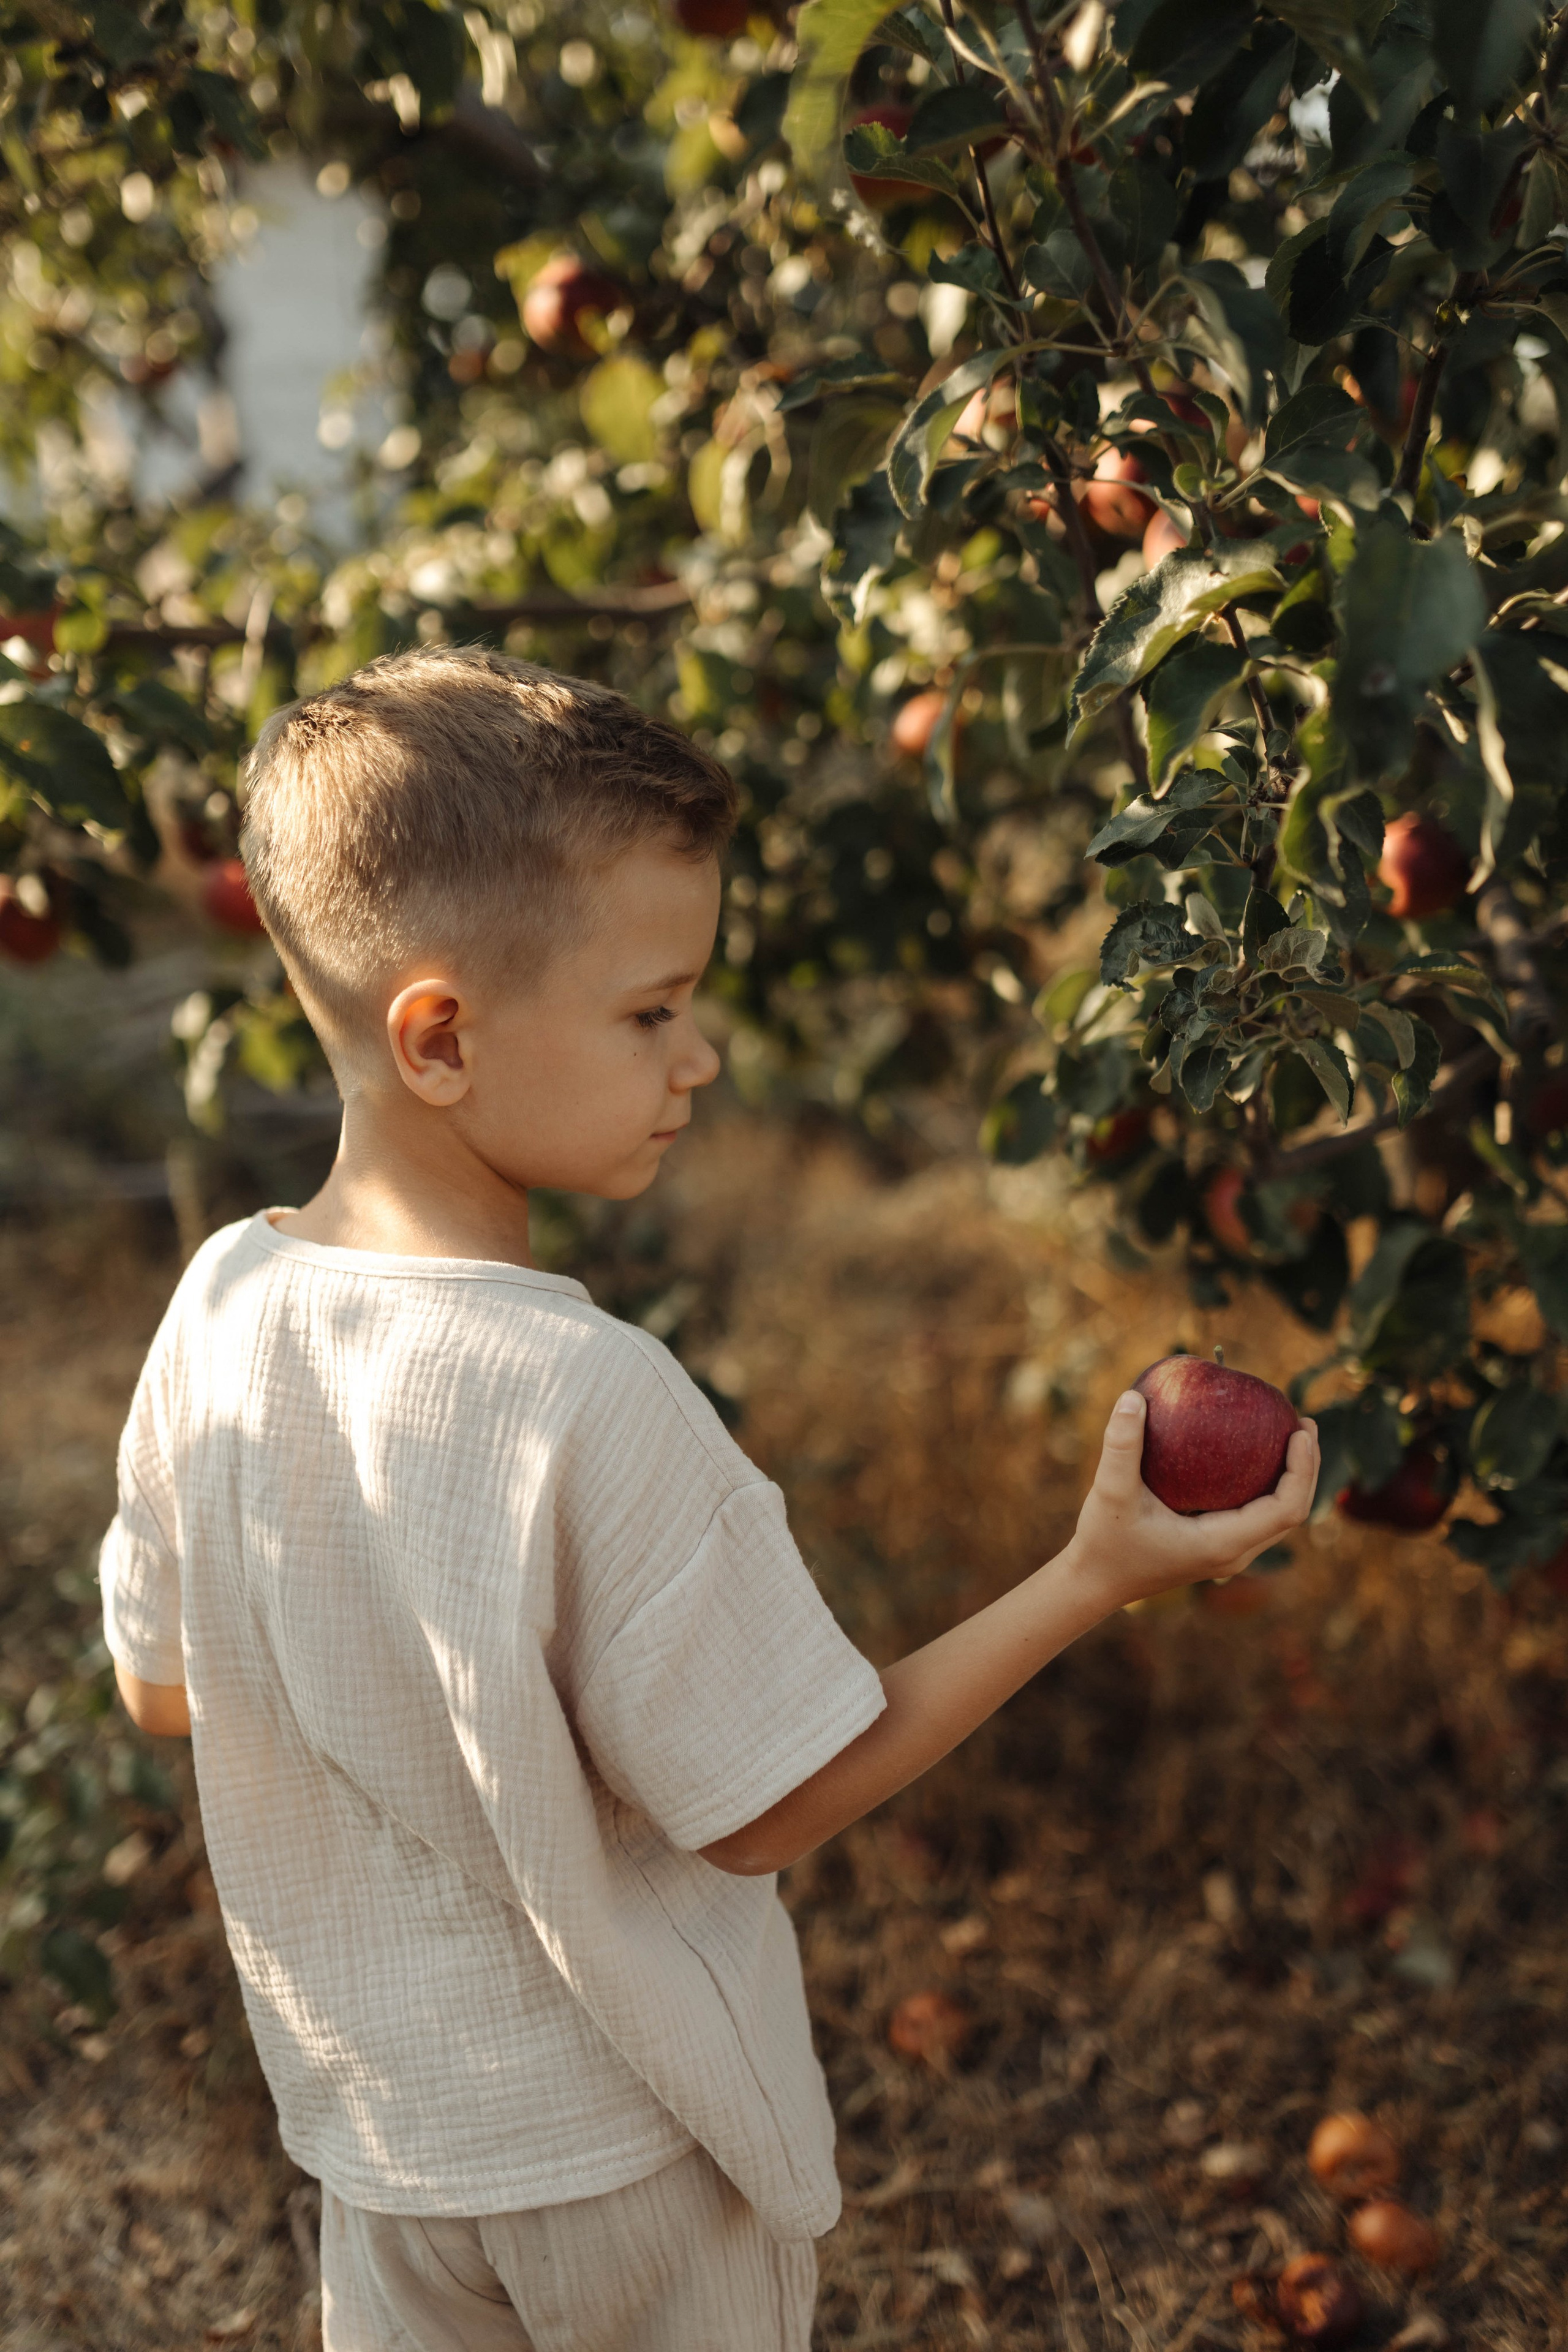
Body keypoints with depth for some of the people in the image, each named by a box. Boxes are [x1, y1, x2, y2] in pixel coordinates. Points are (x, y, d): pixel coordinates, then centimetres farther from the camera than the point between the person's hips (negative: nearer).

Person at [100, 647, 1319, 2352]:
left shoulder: (222, 1311, -14)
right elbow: (767, 1810, -22)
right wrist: (1090, 1583, -19)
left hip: (368, 2113, 4)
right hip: (629, 2151, -4)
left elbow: (161, 1684, 0)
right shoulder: (589, 1405, -32)